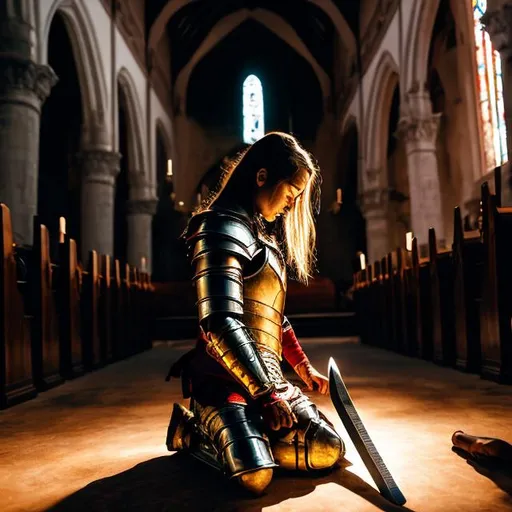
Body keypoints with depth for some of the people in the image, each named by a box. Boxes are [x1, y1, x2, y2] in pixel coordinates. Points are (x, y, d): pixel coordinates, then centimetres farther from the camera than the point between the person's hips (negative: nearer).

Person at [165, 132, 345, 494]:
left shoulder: (263, 234, 18)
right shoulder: (224, 227, -13)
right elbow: (221, 324, -23)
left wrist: (302, 365, 21)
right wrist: (266, 394, -20)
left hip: (266, 375, 9)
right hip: (224, 379, -9)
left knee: (330, 451, -2)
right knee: (256, 476, -29)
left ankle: (219, 431, 10)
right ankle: (193, 430, 1)